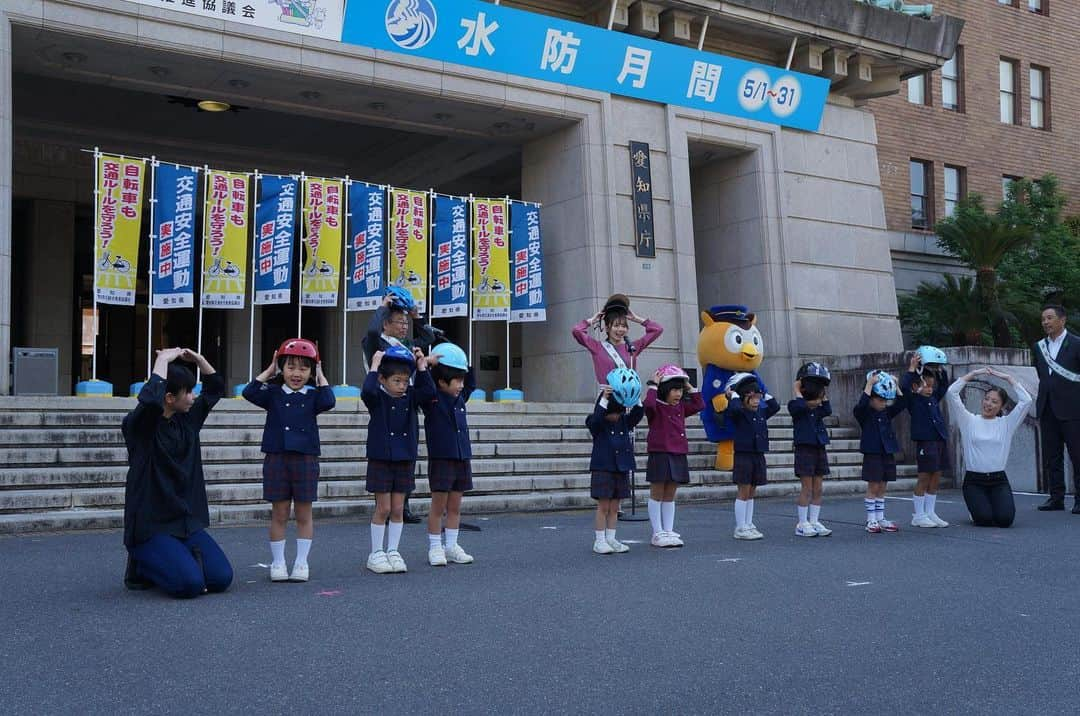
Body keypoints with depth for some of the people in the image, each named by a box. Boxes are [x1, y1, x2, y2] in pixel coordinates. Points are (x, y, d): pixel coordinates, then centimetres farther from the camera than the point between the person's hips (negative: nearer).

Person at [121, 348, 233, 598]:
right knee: (190, 584, -24)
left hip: (187, 522, 7)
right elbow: (151, 400, -34)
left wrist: (198, 359, 3)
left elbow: (216, 388, 20)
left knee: (222, 578, -10)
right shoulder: (138, 425, -11)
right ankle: (142, 565, 7)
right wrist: (163, 360, -21)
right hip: (150, 527, -7)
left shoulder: (187, 419, 9)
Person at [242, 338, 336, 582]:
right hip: (276, 459, 0)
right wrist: (269, 371, -1)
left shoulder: (312, 396, 6)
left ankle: (301, 562, 14)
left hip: (306, 459, 0)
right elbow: (249, 392, -9)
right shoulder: (273, 394, 7)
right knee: (279, 514, 6)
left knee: (304, 514, 6)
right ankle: (277, 562, 15)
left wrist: (320, 376, -3)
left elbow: (328, 402, -14)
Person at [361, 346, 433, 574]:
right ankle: (376, 554, 11)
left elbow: (430, 392, -11)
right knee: (383, 508, 0)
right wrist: (374, 366, -21)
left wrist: (421, 366, -9)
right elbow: (367, 391, -30)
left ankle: (392, 552, 17)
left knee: (398, 509, 8)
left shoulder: (410, 397, 5)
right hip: (381, 460, -4)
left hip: (405, 460, 4)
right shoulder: (377, 397, -8)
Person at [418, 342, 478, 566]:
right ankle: (435, 548, 12)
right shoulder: (430, 399, -8)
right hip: (440, 458, -6)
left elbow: (471, 384, 27)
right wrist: (425, 363, -25)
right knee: (438, 505, 2)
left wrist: (466, 366, 16)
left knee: (455, 506, 12)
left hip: (462, 458, 6)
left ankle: (451, 546, 21)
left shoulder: (459, 398, 11)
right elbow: (423, 386, -28)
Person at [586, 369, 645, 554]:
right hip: (602, 469, -5)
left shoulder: (624, 423, 8)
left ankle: (611, 539, 16)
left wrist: (636, 398, -17)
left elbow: (638, 414, -3)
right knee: (603, 506, -2)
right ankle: (599, 541, 4)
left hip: (621, 469, 5)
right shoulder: (596, 424, -7)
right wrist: (604, 399, -36)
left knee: (614, 507, 9)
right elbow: (595, 419, -28)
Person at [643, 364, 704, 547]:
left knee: (670, 495, 11)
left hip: (678, 456, 7)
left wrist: (690, 387, 11)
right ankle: (658, 534, 5)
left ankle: (668, 531, 15)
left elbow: (699, 405, 17)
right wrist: (653, 385, -20)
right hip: (659, 455, -7)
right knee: (657, 494, 2)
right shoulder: (656, 407, -9)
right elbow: (649, 403, -31)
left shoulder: (681, 407, 13)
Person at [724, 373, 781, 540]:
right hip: (743, 455, -6)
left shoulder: (761, 413, 11)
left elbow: (775, 406, 15)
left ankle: (749, 525, 17)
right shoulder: (738, 413, -9)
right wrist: (733, 395, -13)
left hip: (758, 456, 6)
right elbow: (734, 408, -29)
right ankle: (740, 528, 2)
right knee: (744, 491, -3)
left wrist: (763, 393, 12)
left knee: (751, 492, 11)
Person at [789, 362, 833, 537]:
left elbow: (828, 410, -12)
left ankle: (814, 522, 14)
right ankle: (802, 524, 3)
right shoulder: (795, 406, -5)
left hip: (820, 450, 6)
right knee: (807, 489, -4)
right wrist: (797, 390, -17)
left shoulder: (818, 409, 11)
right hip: (804, 449, -6)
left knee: (818, 489, 7)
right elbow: (802, 406, -29)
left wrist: (824, 394, -5)